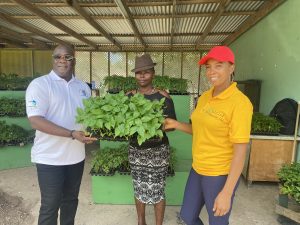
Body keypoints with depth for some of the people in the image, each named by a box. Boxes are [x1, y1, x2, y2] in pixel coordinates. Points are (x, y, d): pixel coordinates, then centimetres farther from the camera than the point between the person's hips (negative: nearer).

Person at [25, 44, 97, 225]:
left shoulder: (83, 87, 6)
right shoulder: (40, 84, -11)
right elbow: (36, 121, -20)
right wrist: (72, 134, -25)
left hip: (76, 155, 6)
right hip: (50, 158, -5)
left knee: (71, 200, 21)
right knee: (50, 206, 9)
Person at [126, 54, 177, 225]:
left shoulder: (163, 97, -8)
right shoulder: (128, 96, 2)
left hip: (158, 151, -3)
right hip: (136, 150, 4)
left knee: (156, 191, 5)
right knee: (139, 189, 17)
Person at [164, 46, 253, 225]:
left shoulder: (240, 102, -20)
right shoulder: (205, 97, 3)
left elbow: (240, 151, -21)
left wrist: (226, 193, -20)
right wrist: (176, 124, 1)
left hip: (221, 175, -7)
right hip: (198, 170, 7)